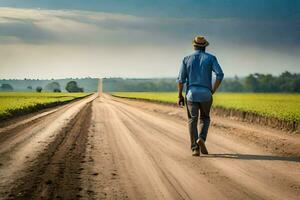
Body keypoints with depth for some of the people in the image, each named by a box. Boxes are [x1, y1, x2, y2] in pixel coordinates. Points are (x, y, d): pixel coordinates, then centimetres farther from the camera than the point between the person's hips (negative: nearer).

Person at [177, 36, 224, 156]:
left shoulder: (187, 59, 4)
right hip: (205, 95, 0)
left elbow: (181, 79, -1)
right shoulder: (211, 58, 3)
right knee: (205, 119, 20)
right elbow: (220, 74, -11)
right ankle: (201, 139, -6)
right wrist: (213, 91, -1)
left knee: (192, 121, 7)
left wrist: (180, 96, 7)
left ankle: (195, 148, -5)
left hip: (191, 94, 0)